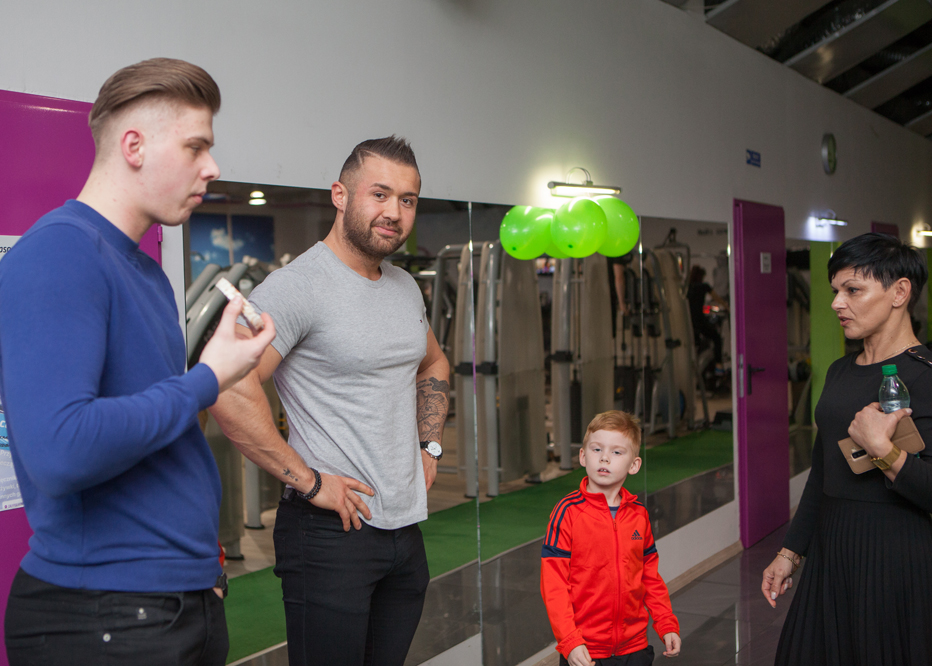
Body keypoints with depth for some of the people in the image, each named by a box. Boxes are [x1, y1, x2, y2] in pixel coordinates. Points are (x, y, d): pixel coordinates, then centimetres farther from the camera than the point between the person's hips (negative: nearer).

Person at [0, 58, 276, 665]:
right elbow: (59, 450, -30)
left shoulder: (148, 272, 11)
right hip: (104, 617, -9)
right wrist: (207, 380, -18)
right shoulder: (59, 253, -17)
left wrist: (202, 545, 12)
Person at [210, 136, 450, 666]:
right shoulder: (297, 285, -15)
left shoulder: (406, 288, 12)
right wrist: (308, 481, -22)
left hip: (407, 526, 8)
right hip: (332, 530, -8)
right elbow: (228, 389, -28)